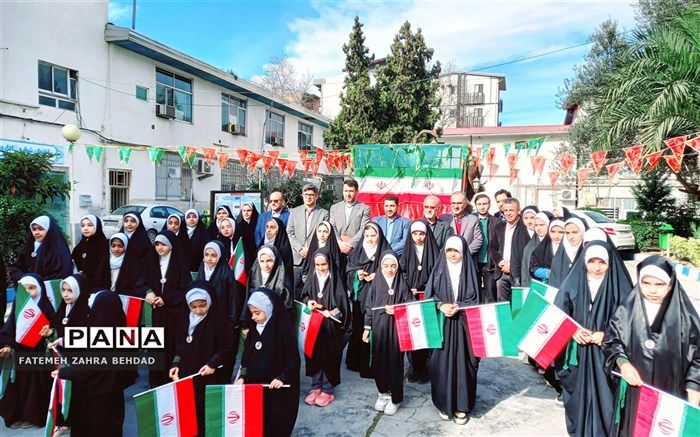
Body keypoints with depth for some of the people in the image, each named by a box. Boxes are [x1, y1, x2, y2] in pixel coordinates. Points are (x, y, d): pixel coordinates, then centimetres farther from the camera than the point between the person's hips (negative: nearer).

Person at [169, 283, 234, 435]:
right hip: (187, 375, 4)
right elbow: (179, 346, 13)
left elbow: (227, 348, -8)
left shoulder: (219, 319, -12)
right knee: (188, 415, 6)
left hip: (212, 378, -4)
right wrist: (176, 365, 2)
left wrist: (213, 364, -16)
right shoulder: (184, 318, 5)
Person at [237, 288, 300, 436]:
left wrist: (282, 378, -20)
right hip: (255, 386, 6)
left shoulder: (284, 329, -15)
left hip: (279, 389, -5)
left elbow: (294, 359, -12)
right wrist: (243, 377, -1)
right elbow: (247, 356, 10)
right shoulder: (254, 330, 4)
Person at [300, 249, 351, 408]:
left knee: (329, 355, 4)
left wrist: (332, 312, -23)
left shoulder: (336, 279, -10)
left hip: (331, 326, -4)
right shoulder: (312, 278, 2)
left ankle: (328, 389, 18)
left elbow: (342, 302, -10)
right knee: (314, 354, 10)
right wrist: (308, 302, -10)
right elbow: (304, 295, 10)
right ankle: (316, 386, 24)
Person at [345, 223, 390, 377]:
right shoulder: (357, 251, 12)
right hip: (359, 296, 3)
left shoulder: (386, 252, 1)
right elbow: (348, 269, 12)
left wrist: (377, 276, -14)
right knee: (358, 328, 5)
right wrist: (357, 273, -7)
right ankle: (356, 362, 18)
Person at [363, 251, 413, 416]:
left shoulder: (402, 285, -3)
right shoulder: (375, 284, 2)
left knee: (395, 362, 3)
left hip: (396, 328, -2)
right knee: (378, 361, 7)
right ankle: (383, 392, 29)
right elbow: (369, 307, 6)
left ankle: (395, 398, 20)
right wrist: (366, 328, 5)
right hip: (378, 328, 2)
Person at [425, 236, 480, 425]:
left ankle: (461, 405, 15)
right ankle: (443, 403, 17)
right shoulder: (438, 271, 4)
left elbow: (475, 299, 0)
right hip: (441, 323, 1)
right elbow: (429, 295, 2)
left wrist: (458, 307, -15)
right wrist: (441, 306, -15)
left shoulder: (469, 271, 2)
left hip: (463, 324, 0)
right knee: (442, 362, 2)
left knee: (463, 363, 1)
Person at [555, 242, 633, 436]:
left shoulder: (620, 287, -4)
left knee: (603, 395, 1)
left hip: (606, 353, -1)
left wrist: (606, 334, -17)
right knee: (579, 394, 10)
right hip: (577, 351, 2)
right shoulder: (572, 283, -1)